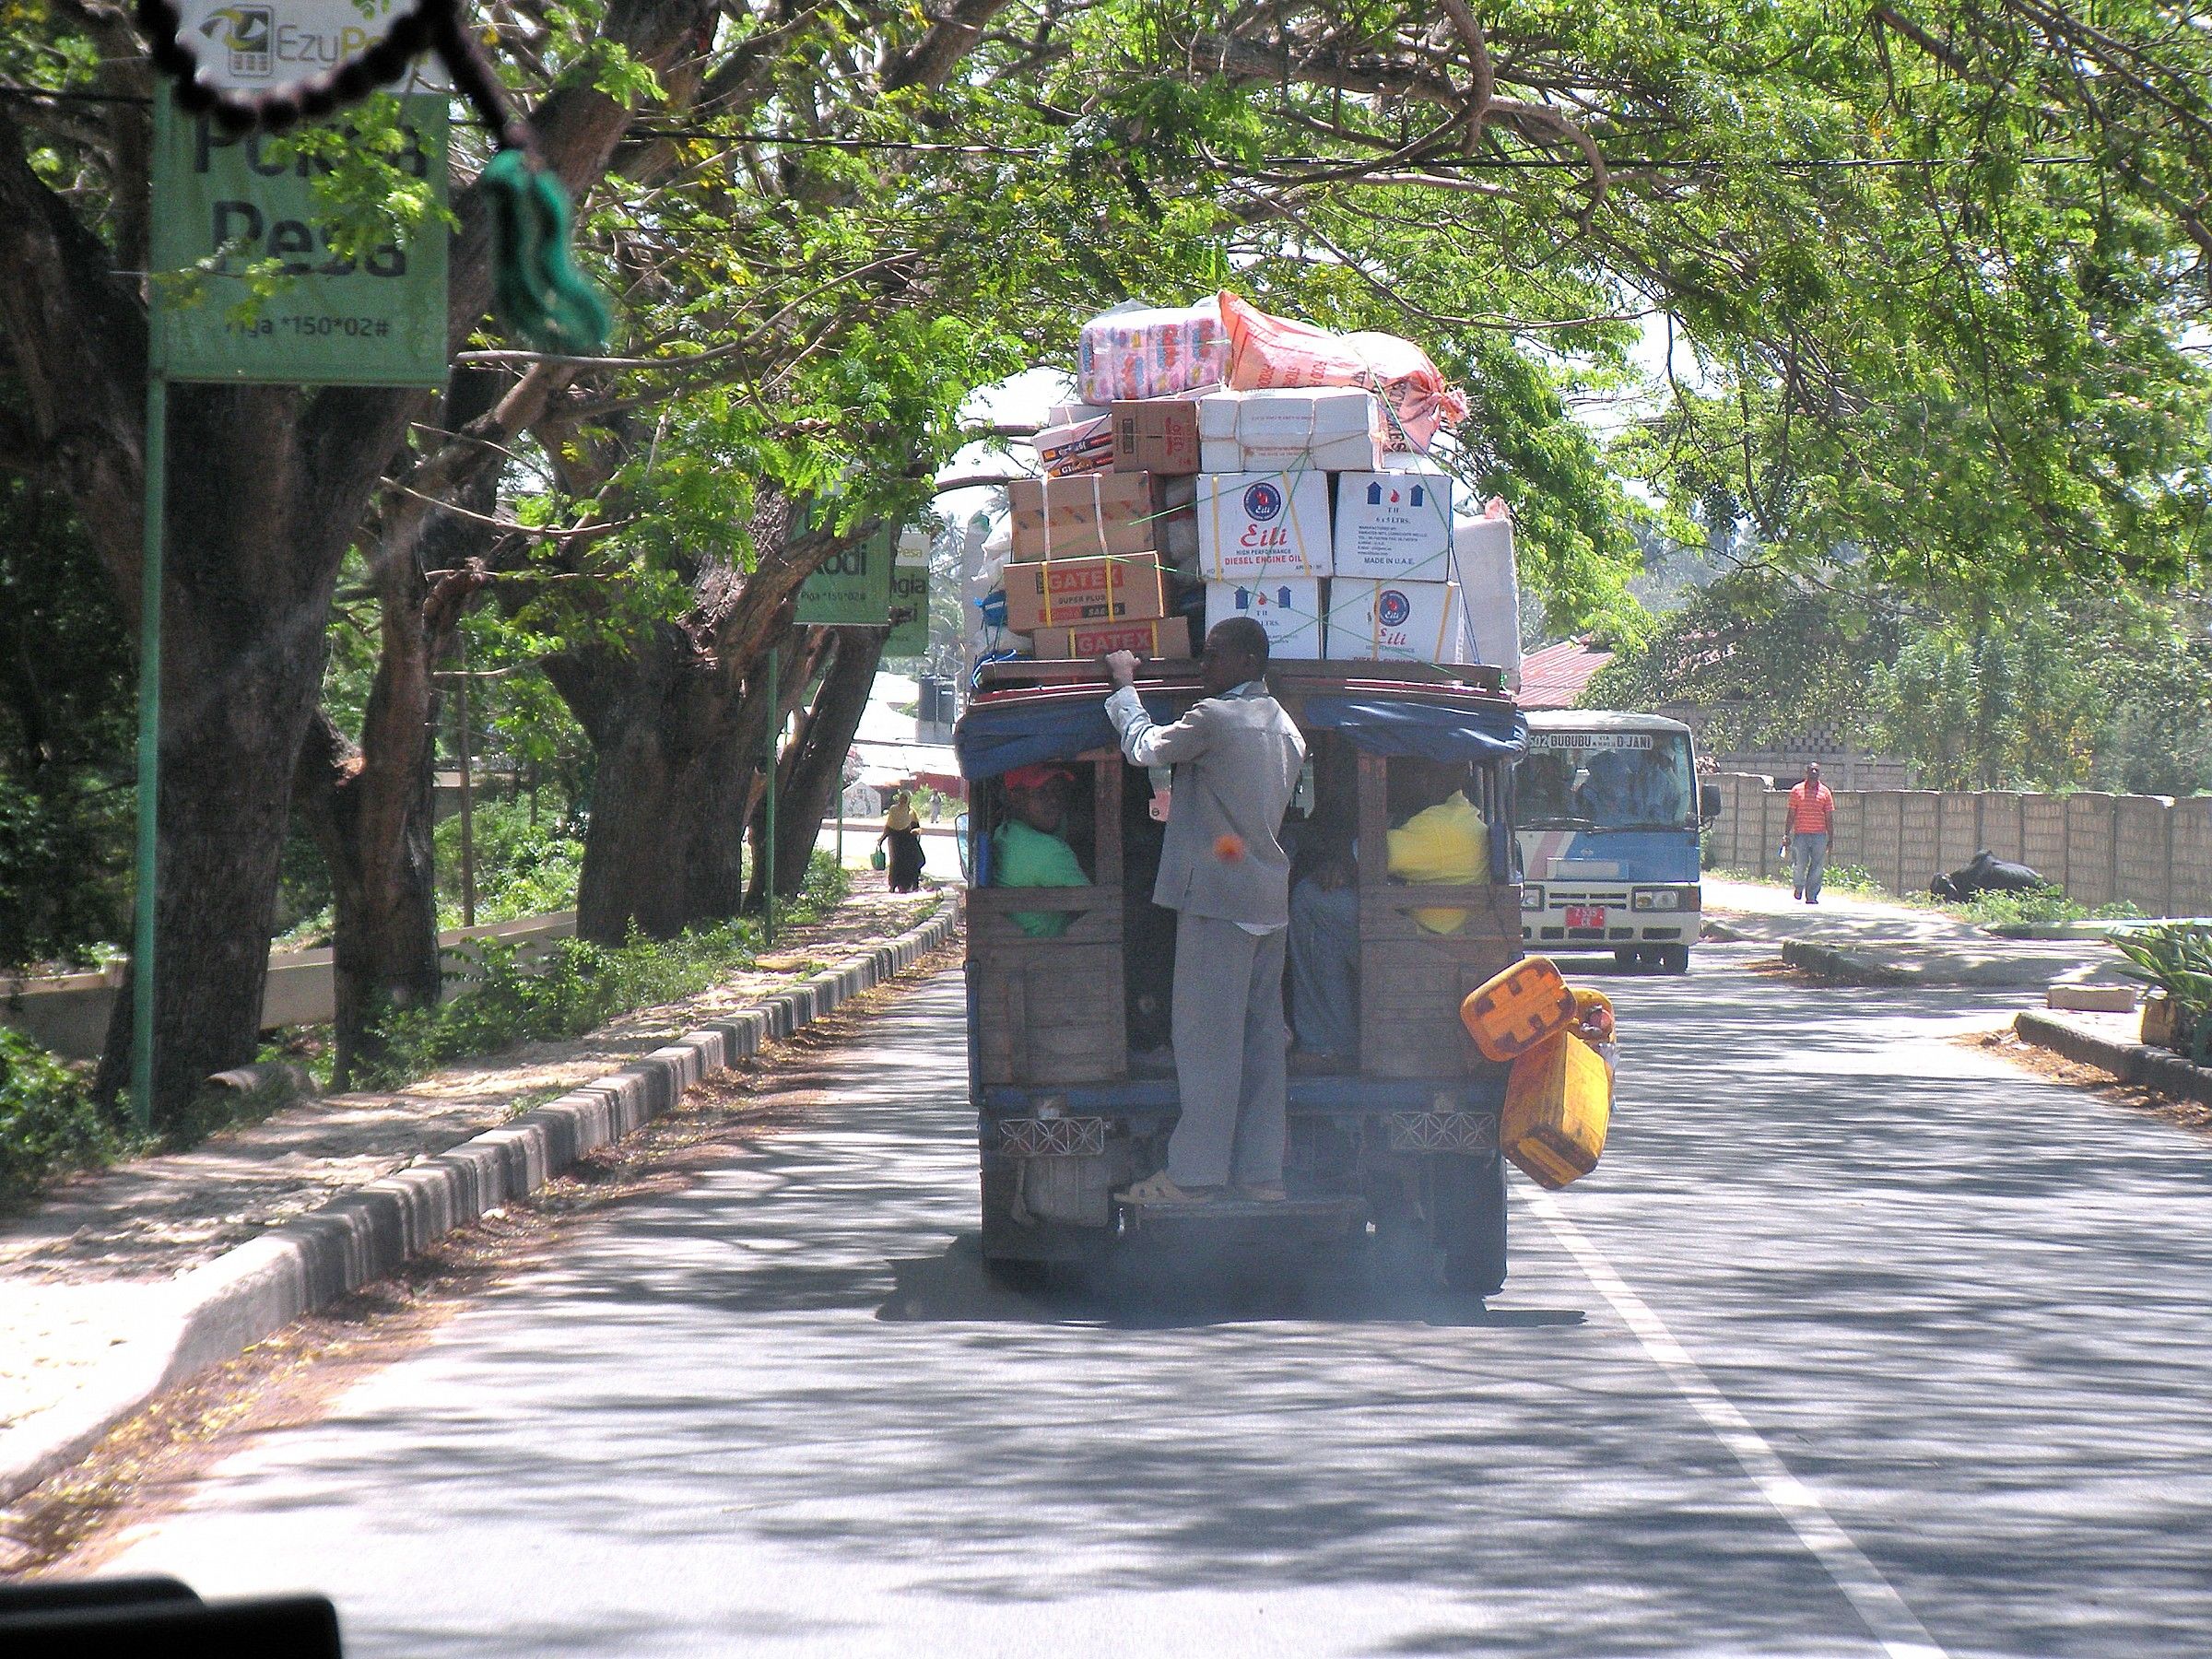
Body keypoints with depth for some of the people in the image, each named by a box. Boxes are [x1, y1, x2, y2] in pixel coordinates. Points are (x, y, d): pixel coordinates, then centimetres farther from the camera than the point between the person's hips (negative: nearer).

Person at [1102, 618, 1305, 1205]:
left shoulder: (1214, 717, -12)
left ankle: (1193, 1174, -5)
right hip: (1270, 897, 8)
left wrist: (1124, 685, 16)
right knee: (1261, 1036, 8)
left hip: (1216, 895, -8)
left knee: (1205, 1037, -6)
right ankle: (1262, 1172, 10)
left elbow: (1144, 748, 1)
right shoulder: (1286, 728, 13)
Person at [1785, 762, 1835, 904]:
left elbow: (1829, 817, 10)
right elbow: (1791, 814, 8)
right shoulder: (1797, 790, 6)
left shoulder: (1825, 792, 8)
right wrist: (1786, 834, 2)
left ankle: (1812, 896, 5)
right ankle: (1798, 887, 24)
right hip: (1800, 834, -1)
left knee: (1817, 867, -2)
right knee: (1799, 865, -3)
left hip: (1819, 835, 1)